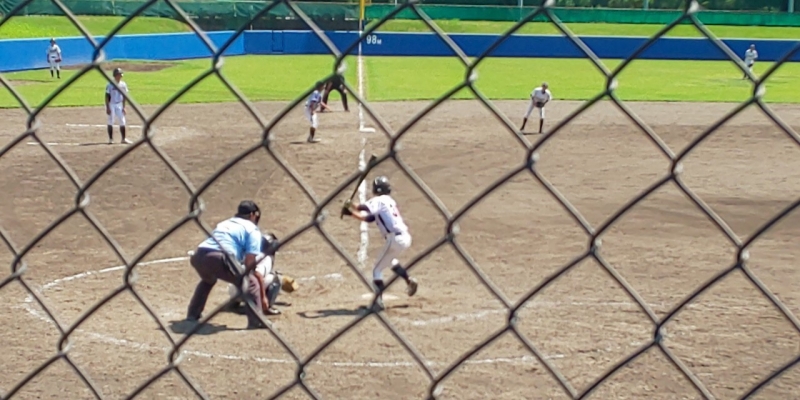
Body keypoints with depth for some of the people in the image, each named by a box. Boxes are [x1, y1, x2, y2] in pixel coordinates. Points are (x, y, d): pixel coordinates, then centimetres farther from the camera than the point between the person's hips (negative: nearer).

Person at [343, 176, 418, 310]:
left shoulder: (379, 201, -5)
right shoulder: (389, 201, 19)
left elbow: (363, 208, -24)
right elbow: (368, 218, 18)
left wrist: (350, 205, -8)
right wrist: (351, 212, 12)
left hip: (395, 239, -9)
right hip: (405, 237, 9)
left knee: (377, 269, -1)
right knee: (390, 260, 37)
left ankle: (378, 300, -8)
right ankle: (409, 280, 33)